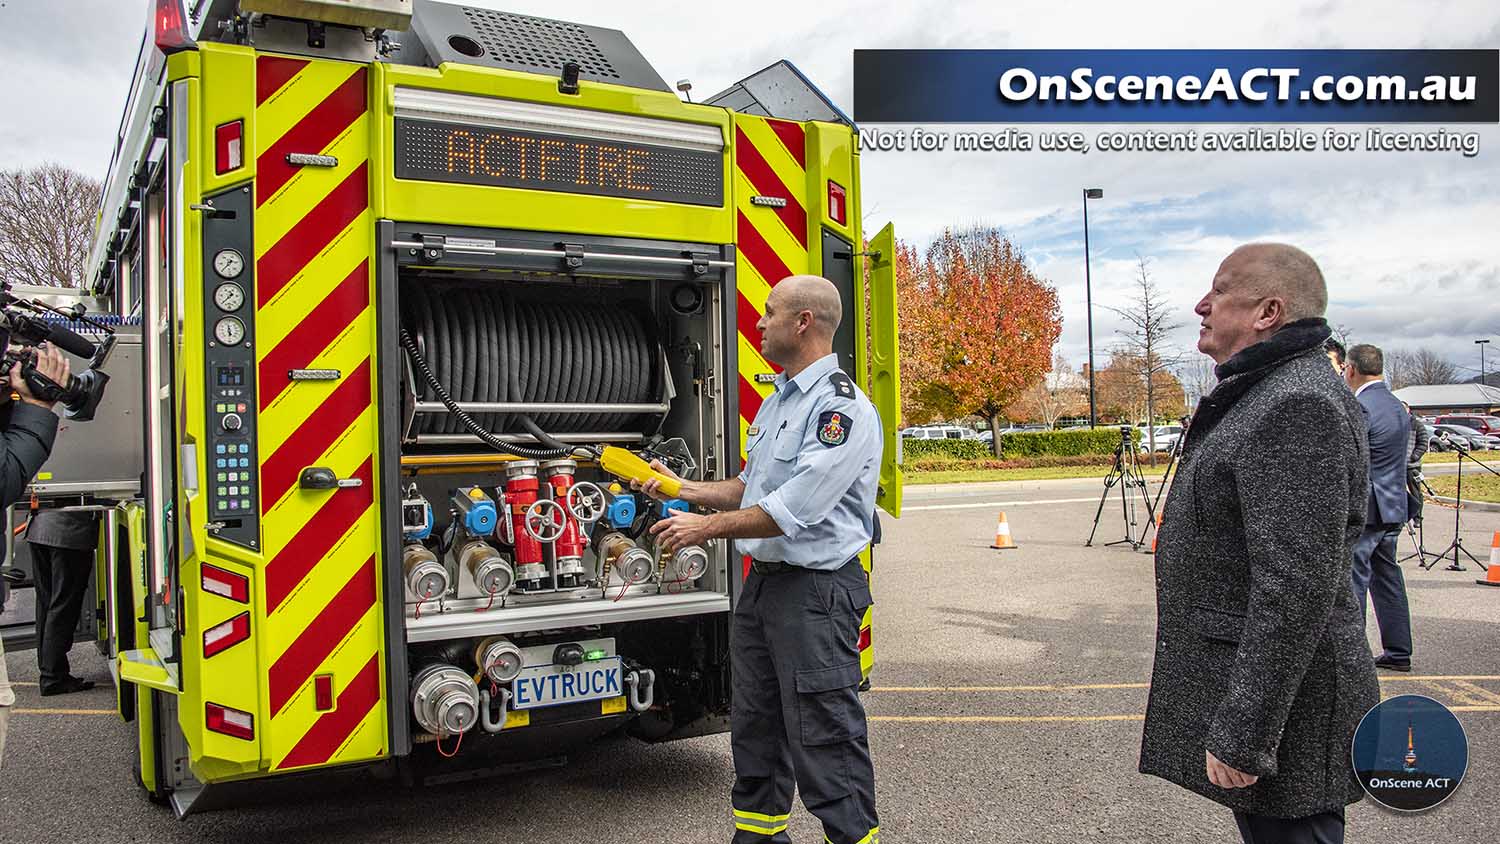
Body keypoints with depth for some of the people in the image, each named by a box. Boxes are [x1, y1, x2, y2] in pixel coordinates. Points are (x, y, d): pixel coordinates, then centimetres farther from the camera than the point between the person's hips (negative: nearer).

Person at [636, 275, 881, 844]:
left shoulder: (842, 408, -17)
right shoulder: (776, 402, 15)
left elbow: (792, 511, -23)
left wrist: (707, 528, -15)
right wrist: (682, 489, 12)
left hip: (816, 591, -10)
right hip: (761, 581, 10)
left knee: (825, 738, -3)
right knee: (754, 728, 19)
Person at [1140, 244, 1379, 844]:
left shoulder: (1298, 407, -21)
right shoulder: (1268, 395, 14)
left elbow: (1297, 590, -27)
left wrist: (1243, 736, -25)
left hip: (1280, 699, -10)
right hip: (1243, 677, 10)